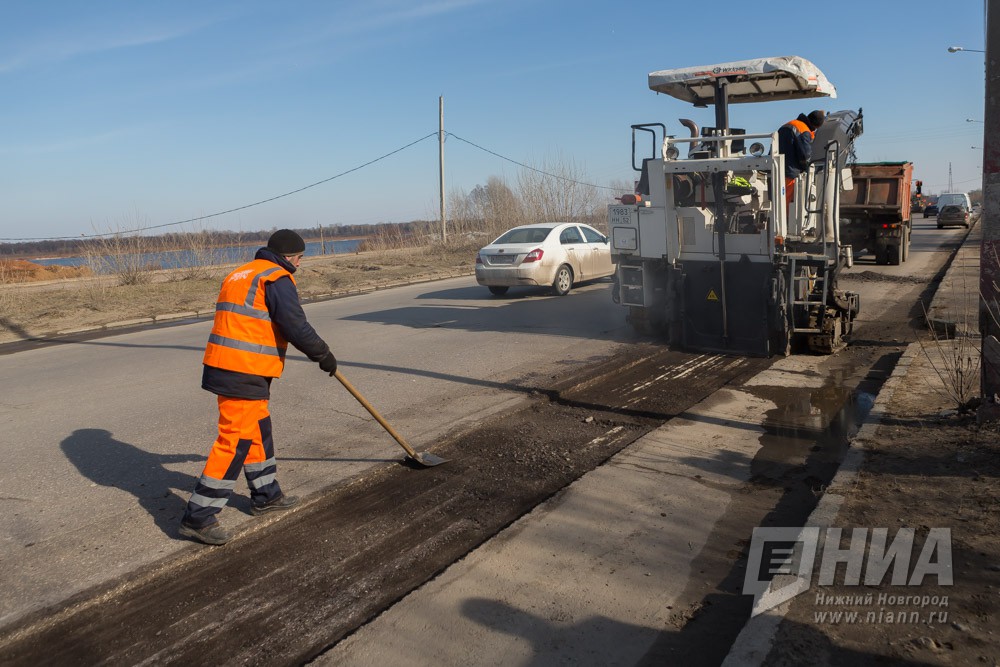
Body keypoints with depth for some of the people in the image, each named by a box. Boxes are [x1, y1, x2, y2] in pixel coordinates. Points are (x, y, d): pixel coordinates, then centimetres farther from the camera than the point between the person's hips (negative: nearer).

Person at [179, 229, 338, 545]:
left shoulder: (240, 274, 21)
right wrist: (324, 354, 1)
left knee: (258, 431, 21)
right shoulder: (277, 278, -9)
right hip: (244, 374, -10)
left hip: (226, 366, 10)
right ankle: (198, 517, -1)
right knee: (236, 440, -6)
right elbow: (295, 325, -15)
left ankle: (266, 495, 35)